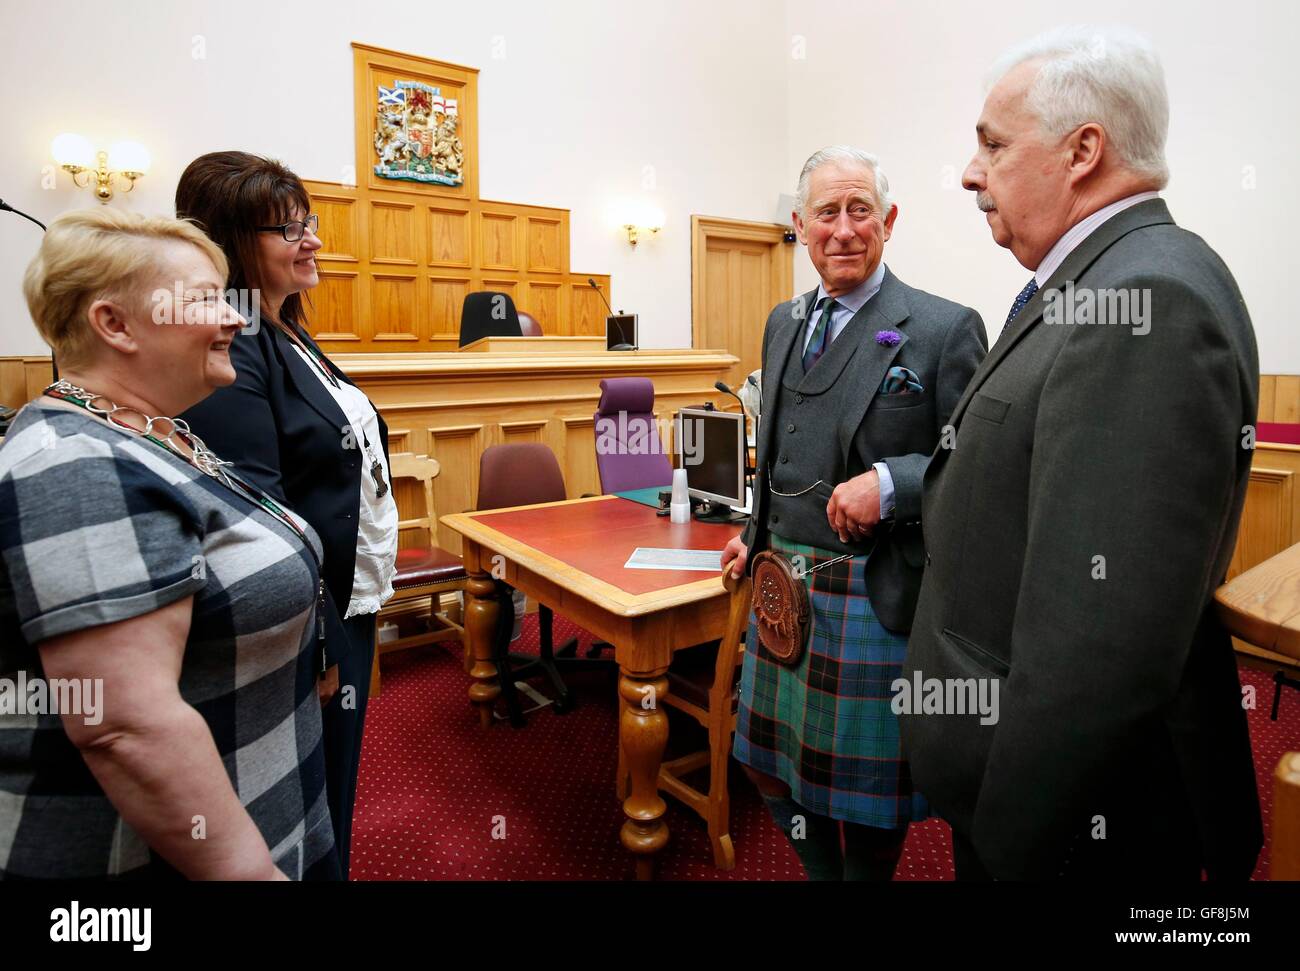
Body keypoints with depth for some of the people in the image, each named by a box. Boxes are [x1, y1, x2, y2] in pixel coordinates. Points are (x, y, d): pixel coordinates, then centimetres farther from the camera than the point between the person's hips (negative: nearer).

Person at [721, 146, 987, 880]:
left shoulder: (946, 329, -9)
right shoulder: (783, 323, 10)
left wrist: (890, 482, -24)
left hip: (877, 593, -6)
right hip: (783, 580, 7)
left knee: (867, 778, 11)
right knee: (775, 761, 20)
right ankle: (823, 873, 46)